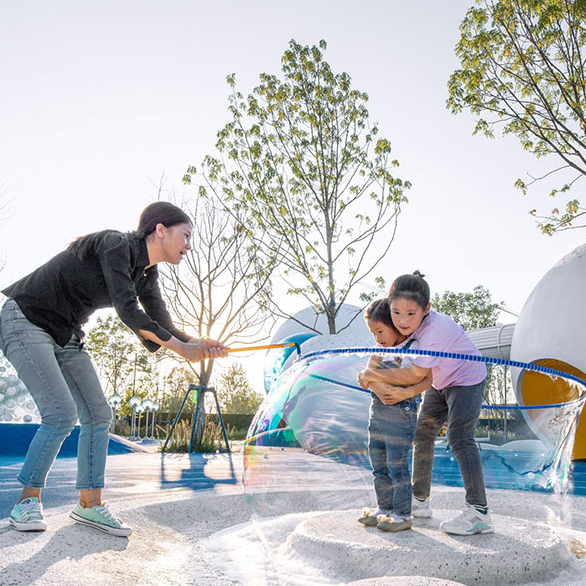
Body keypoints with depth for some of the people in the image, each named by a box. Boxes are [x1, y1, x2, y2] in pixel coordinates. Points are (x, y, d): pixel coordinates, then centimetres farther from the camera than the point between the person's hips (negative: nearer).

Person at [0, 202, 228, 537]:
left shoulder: (147, 276, 3)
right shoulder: (115, 245, -23)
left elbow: (163, 326, 1)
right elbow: (128, 311, -31)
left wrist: (200, 344, -17)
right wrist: (182, 348, -27)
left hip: (66, 336, 9)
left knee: (99, 415, -1)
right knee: (61, 415, -17)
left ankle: (90, 504, 7)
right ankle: (27, 502, 1)